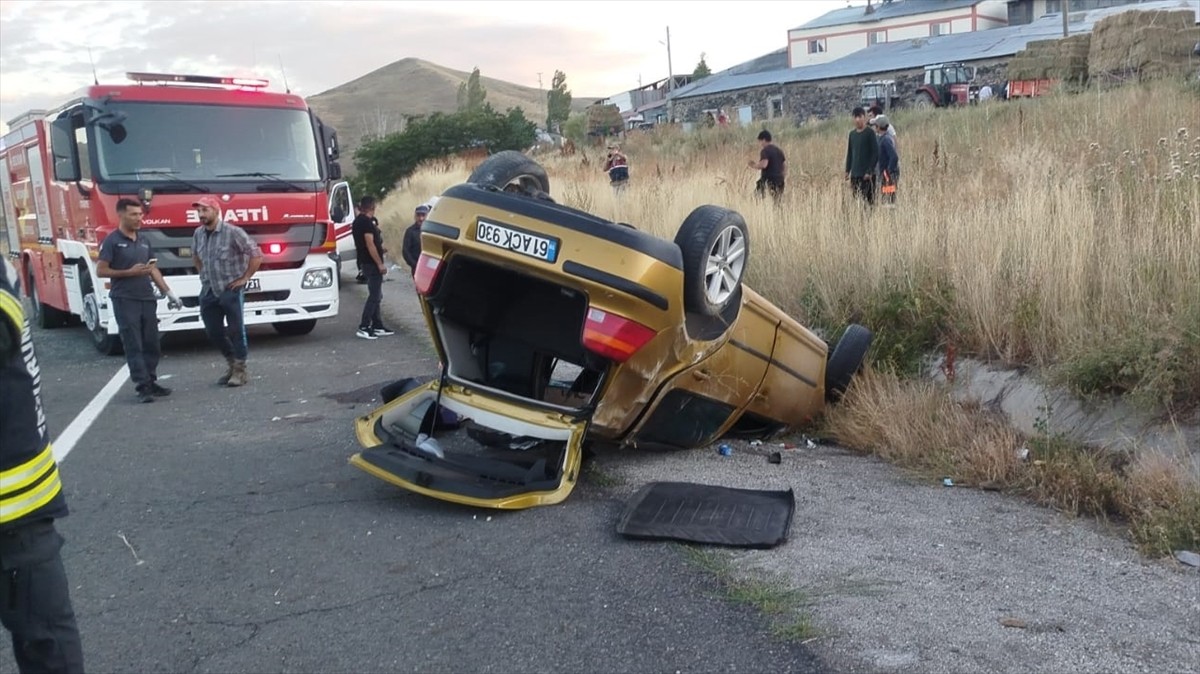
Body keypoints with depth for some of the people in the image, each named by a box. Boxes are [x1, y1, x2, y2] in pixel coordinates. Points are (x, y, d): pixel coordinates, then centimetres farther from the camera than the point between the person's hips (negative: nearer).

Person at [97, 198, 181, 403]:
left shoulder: (143, 240, 13)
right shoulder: (112, 241, -6)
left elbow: (153, 269, 16)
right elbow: (101, 271, -8)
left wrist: (168, 292, 9)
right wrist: (130, 272, -15)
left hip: (147, 299, 6)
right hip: (125, 301, -6)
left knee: (151, 344, 8)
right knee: (133, 346, -4)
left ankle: (152, 382, 18)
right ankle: (142, 386, -3)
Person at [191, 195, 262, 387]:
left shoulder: (233, 232, -13)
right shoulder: (198, 234, 6)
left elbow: (256, 255, -12)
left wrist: (245, 278, -10)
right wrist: (204, 275, 16)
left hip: (231, 290, -6)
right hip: (209, 291, 6)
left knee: (236, 330, -1)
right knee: (213, 332, 8)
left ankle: (240, 371, 8)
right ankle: (231, 364, 26)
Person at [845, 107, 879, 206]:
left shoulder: (870, 133, -5)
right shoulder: (852, 134, 12)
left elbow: (876, 153, -8)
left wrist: (870, 171, -14)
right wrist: (847, 171, 12)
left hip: (867, 175, -5)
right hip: (855, 174, 6)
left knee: (868, 200, -10)